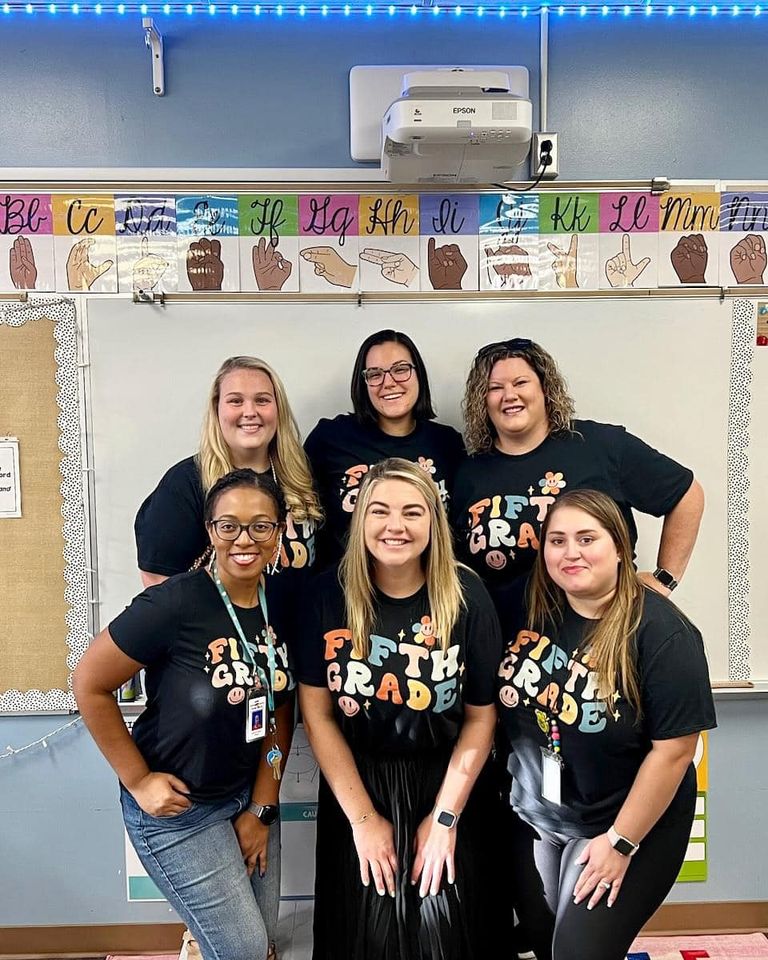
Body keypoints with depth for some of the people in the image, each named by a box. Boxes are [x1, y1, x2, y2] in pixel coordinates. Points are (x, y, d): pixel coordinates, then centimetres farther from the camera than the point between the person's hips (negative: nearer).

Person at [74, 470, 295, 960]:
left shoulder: (282, 607, -7)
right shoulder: (174, 603, -25)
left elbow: (279, 716, 0)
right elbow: (90, 685, -16)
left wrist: (261, 810, -1)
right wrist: (137, 780, -12)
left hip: (249, 795, 6)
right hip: (176, 810, -5)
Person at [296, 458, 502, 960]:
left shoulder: (466, 596, -13)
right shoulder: (329, 594, -13)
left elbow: (481, 716, -6)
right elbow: (318, 715, -8)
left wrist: (444, 817, -6)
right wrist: (363, 818, -7)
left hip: (440, 782, 0)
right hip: (355, 784, 1)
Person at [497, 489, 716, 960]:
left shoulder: (661, 631, -22)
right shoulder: (530, 611, -8)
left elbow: (674, 749, -20)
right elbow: (496, 701, 3)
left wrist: (621, 842, -16)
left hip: (620, 823, -5)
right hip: (533, 819, 5)